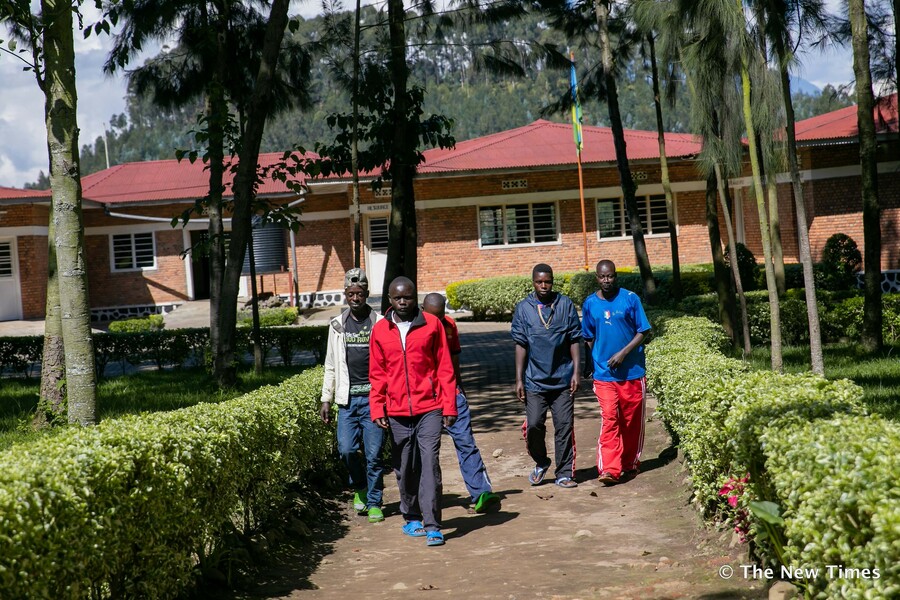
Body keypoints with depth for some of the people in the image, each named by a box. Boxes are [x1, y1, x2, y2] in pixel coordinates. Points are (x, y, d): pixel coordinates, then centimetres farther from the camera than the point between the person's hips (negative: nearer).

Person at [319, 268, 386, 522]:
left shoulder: (380, 324, 1)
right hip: (347, 398, 3)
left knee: (373, 453, -1)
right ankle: (360, 486, 23)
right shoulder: (337, 325, 11)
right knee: (347, 449, -5)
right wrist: (326, 399, 10)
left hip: (373, 397, -2)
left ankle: (374, 502, 13)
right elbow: (331, 366, 15)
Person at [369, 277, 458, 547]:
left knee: (430, 464, -9)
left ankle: (432, 526, -7)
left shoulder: (432, 324, 2)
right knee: (405, 469, 10)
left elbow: (444, 368, 3)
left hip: (429, 408, -2)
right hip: (397, 413, 2)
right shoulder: (380, 330, 7)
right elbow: (377, 374, 11)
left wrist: (449, 405, -1)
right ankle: (411, 517, 27)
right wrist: (377, 408, 2)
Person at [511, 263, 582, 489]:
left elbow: (574, 340, 5)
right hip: (535, 380, 0)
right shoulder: (523, 308, 2)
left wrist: (576, 371, -1)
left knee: (565, 426, 2)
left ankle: (564, 474, 13)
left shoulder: (566, 305, 2)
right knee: (534, 425, -4)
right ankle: (541, 463, 23)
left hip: (562, 379, 0)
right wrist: (519, 379, 0)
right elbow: (520, 345, 3)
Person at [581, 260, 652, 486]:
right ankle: (610, 469, -14)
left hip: (632, 372, 0)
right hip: (604, 374, 1)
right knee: (609, 419, -10)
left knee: (632, 420, 9)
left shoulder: (630, 299, -4)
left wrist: (624, 353, -15)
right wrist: (596, 361, 9)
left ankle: (631, 464, 24)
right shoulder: (590, 304, 4)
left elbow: (643, 332, -4)